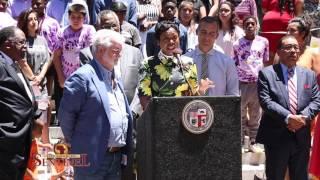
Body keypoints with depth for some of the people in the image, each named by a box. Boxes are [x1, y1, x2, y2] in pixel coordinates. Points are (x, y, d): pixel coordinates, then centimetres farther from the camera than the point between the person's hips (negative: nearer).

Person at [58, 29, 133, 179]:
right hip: (92, 157, -8)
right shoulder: (82, 77, -11)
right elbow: (65, 113, -13)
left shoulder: (116, 80, 17)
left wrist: (126, 150, 14)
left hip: (117, 156, 8)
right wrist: (76, 143, -3)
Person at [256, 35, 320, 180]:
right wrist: (288, 117, -23)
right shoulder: (267, 74, -3)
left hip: (302, 137, 4)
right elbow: (266, 101, -14)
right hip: (276, 137, -4)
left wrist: (304, 117, -15)